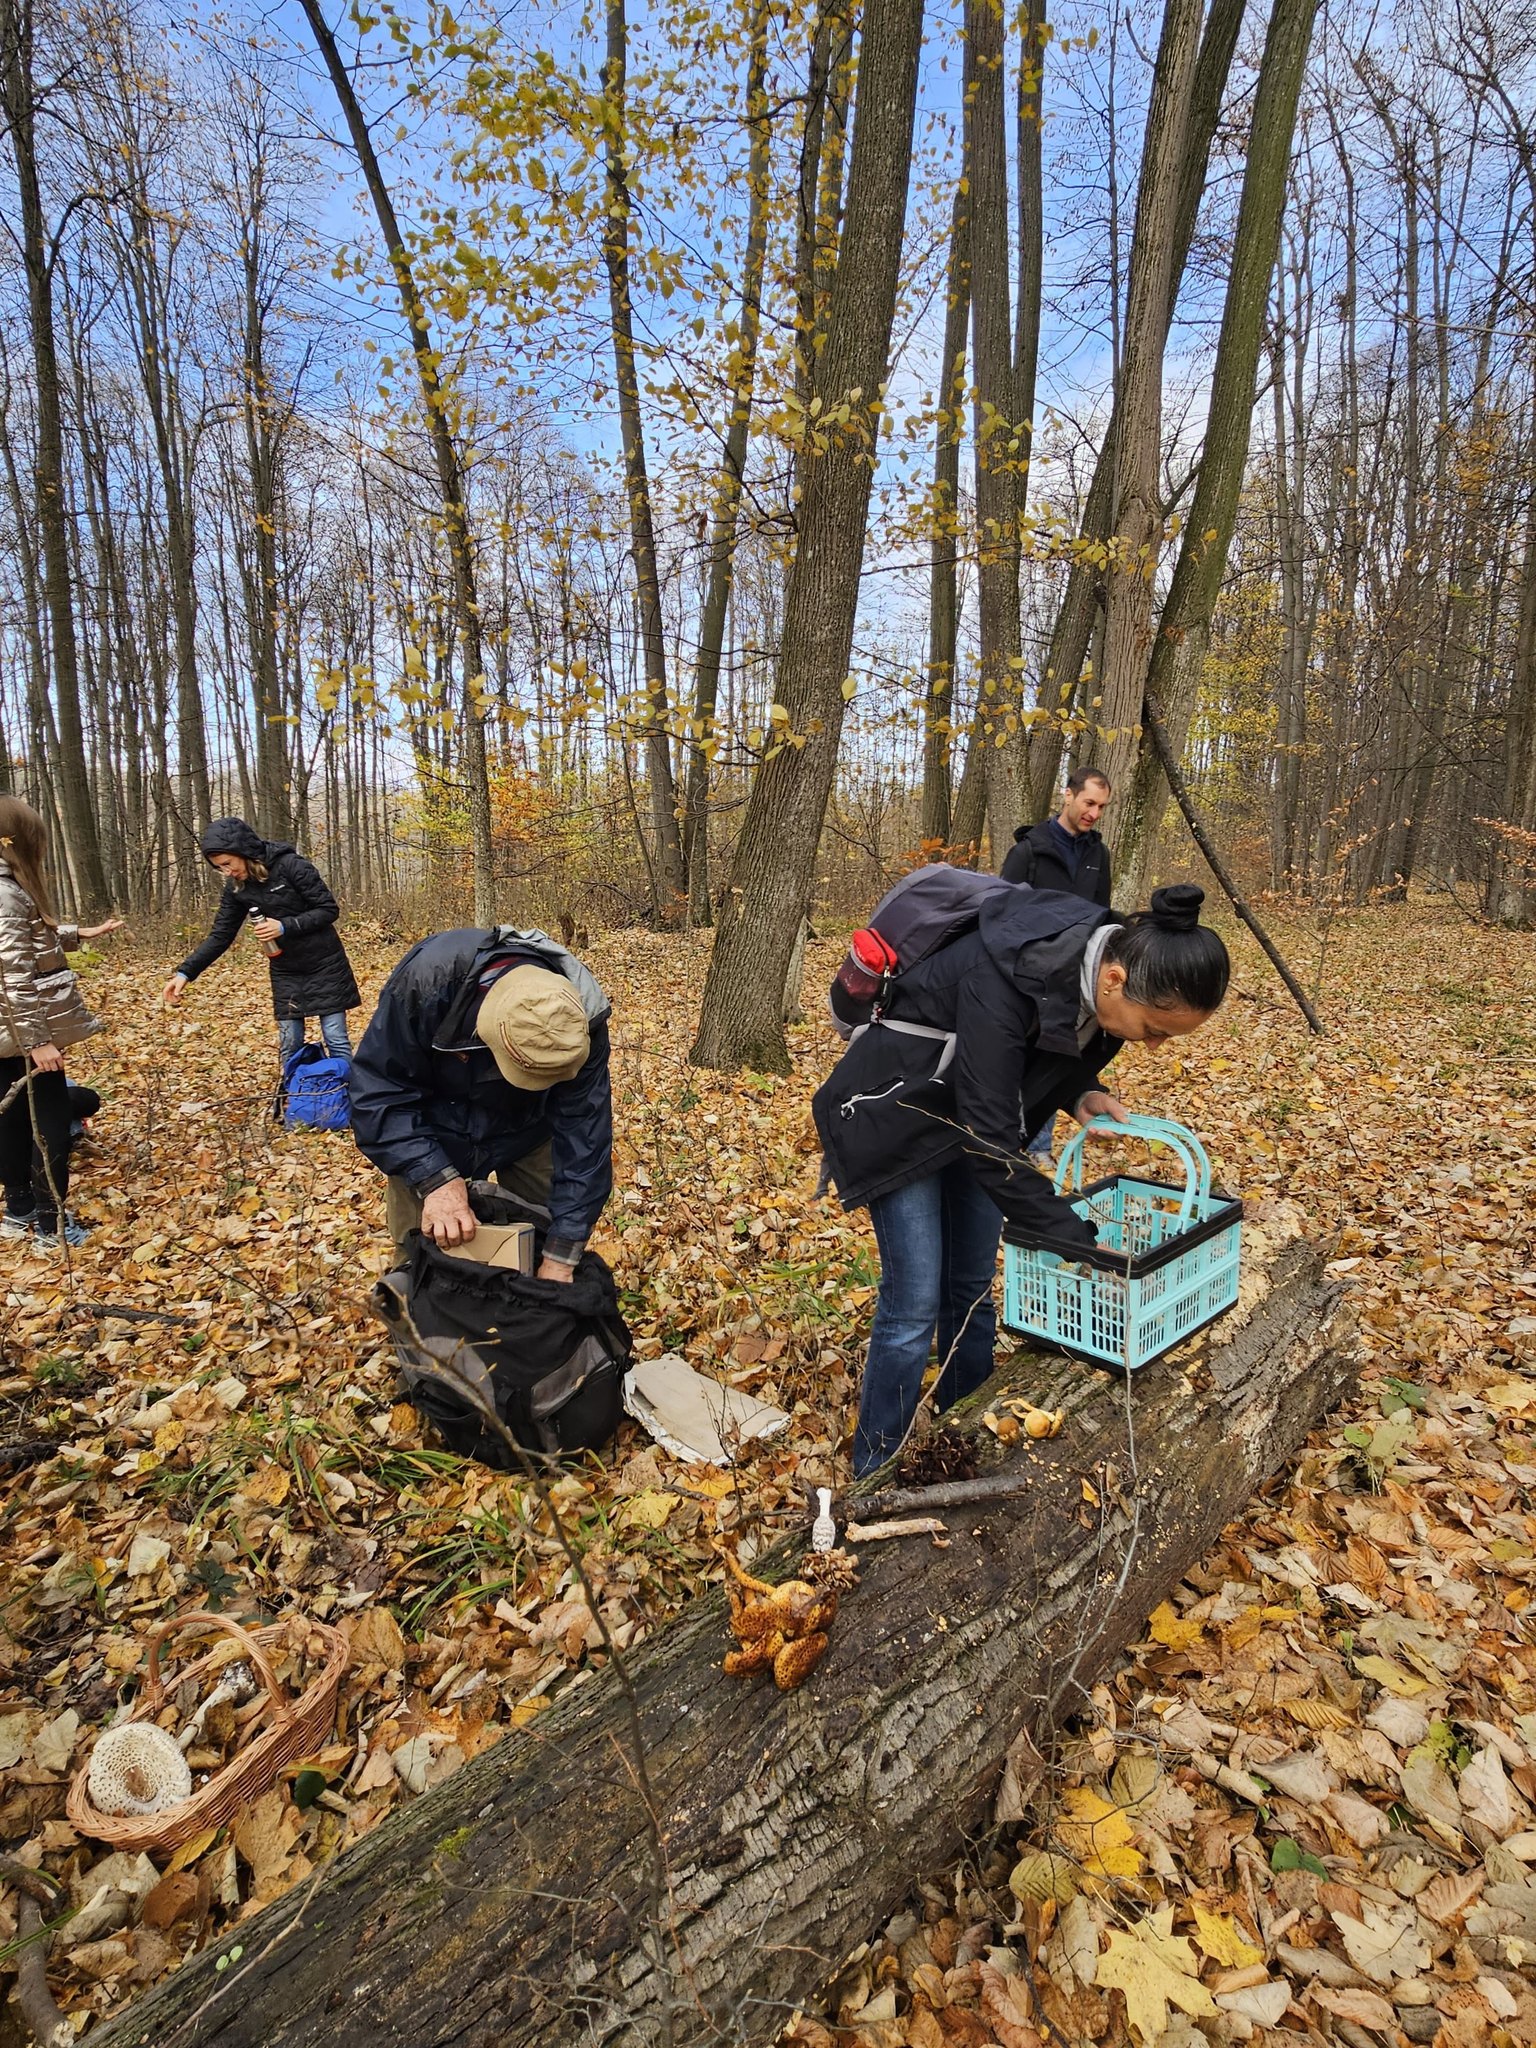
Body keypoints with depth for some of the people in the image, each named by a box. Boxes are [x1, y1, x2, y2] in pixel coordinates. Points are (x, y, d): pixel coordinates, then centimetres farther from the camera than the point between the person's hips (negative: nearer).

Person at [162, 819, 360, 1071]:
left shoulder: (290, 865, -18)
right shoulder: (235, 887, -1)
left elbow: (329, 910, -14)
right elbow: (220, 935, 4)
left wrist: (284, 926, -24)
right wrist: (185, 972, -7)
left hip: (324, 966, -5)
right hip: (285, 972, 5)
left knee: (336, 1039, -2)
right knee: (289, 1045, 5)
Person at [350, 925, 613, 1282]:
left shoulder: (579, 1021, -31)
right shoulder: (426, 981, -37)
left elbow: (583, 1133, -28)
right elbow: (377, 1091, -28)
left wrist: (560, 1258, -30)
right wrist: (434, 1179, -40)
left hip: (526, 1138, 1)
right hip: (428, 1142, -1)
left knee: (545, 1239, 3)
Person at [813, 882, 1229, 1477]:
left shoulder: (1107, 963, -14)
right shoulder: (1005, 979, -38)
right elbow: (989, 1142, -34)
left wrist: (1080, 1094, -14)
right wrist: (1078, 1241, -28)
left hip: (972, 1111, 7)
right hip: (898, 1117, -7)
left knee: (973, 1290, 12)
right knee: (914, 1305, -5)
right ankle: (875, 1482, 13)